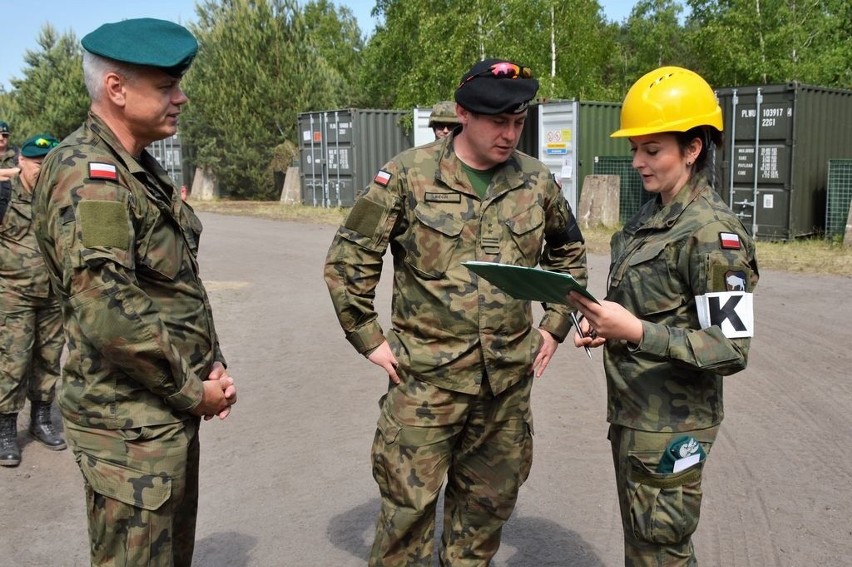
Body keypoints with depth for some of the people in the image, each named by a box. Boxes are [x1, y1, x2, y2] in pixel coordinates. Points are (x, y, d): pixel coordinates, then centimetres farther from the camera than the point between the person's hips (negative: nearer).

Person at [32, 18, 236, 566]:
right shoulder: (88, 173, -20)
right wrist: (193, 393, -17)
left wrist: (212, 364, 6)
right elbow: (108, 312, -28)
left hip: (171, 414, 9)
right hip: (131, 423, -9)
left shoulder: (142, 169, 11)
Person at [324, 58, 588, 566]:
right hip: (425, 376, -3)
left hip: (509, 378, 4)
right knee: (409, 504, 4)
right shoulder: (409, 175, -8)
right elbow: (348, 259, -3)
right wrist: (369, 337, -4)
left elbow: (570, 253, 20)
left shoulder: (538, 181, 3)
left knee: (489, 504, 17)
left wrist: (555, 325, 13)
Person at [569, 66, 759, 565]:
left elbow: (733, 350, -21)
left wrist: (635, 332, -28)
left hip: (672, 427, -8)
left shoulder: (712, 233, -18)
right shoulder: (649, 216, 7)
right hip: (630, 413, 8)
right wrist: (605, 324, -1)